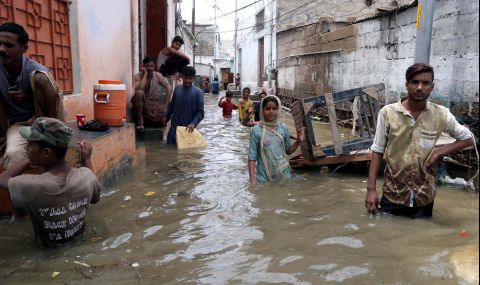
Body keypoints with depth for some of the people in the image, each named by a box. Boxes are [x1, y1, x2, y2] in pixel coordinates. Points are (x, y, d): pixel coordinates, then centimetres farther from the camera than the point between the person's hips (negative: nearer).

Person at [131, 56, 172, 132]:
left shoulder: (157, 75, -4)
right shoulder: (138, 76, -11)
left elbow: (169, 88, -11)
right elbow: (139, 88, -32)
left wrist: (165, 105, -19)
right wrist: (145, 74, -23)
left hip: (153, 103, 3)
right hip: (141, 103, -2)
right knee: (139, 92, -36)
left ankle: (145, 118, 6)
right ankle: (140, 121, -23)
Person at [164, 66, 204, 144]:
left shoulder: (198, 92, -8)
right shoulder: (177, 89, 4)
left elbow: (200, 112, -11)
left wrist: (193, 123, -25)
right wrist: (167, 117, 26)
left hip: (188, 128, -3)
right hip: (174, 127, 3)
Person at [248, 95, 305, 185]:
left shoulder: (284, 128, 0)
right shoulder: (256, 130, -9)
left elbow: (288, 150, 11)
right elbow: (252, 157, -8)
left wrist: (298, 141, -6)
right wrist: (252, 179, -13)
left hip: (284, 174, 3)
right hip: (264, 177, -3)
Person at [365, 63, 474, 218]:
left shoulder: (441, 114, -6)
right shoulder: (387, 112, -10)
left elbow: (468, 138, 9)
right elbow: (378, 151, -5)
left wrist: (441, 150, -9)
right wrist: (371, 188, -8)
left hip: (424, 196, 2)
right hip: (392, 195, -1)